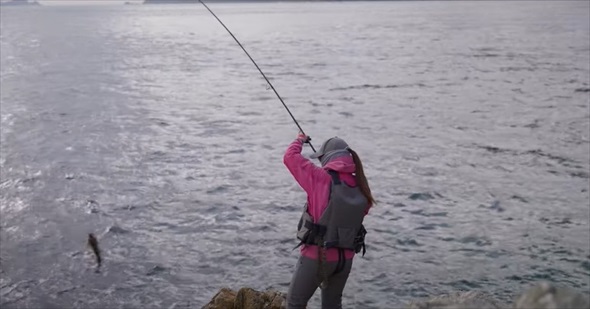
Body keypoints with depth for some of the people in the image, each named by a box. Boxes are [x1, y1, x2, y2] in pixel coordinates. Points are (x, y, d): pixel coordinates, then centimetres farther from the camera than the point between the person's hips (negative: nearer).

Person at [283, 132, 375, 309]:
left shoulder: (323, 179, -17)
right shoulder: (360, 188, -2)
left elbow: (291, 157, -10)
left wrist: (300, 140, 11)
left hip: (317, 256, -5)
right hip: (345, 258, 5)